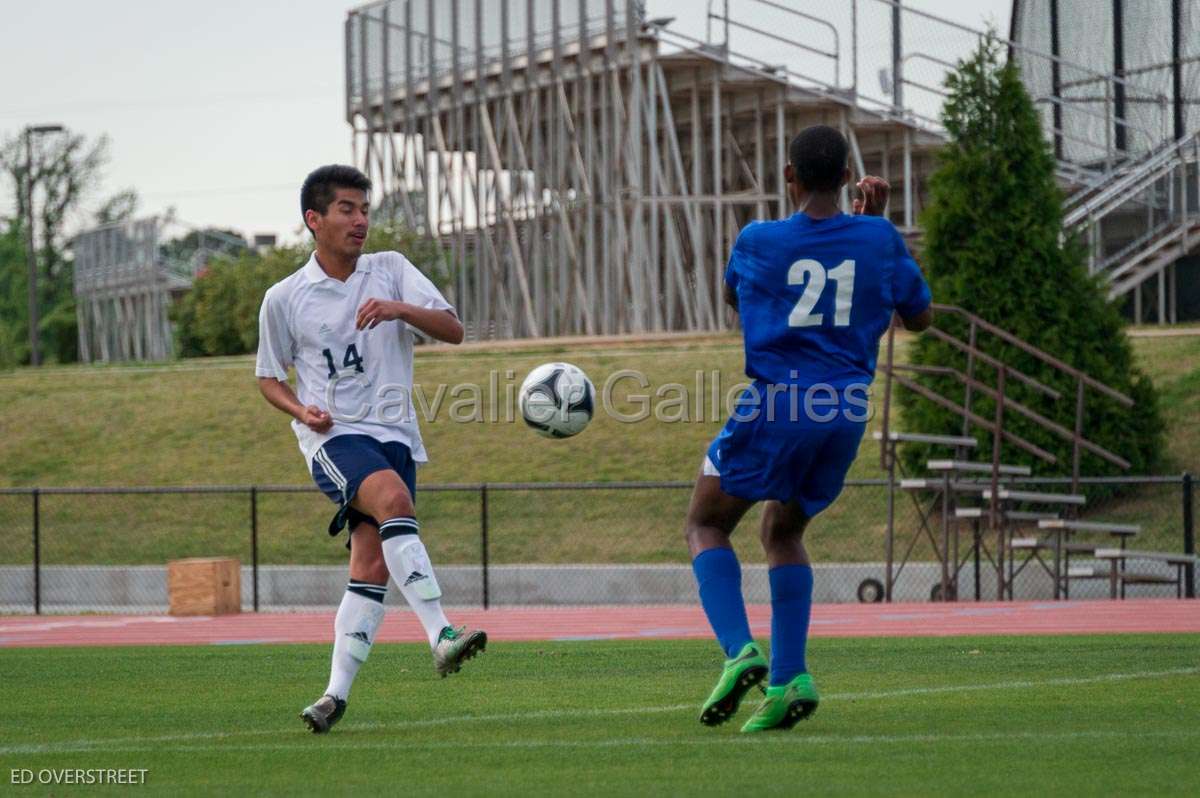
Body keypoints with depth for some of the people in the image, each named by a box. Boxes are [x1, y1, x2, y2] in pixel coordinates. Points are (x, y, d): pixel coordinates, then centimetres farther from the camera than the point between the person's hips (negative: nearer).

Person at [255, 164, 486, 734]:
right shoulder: (284, 299, 4)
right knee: (394, 498, -32)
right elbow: (268, 377, 14)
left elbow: (453, 330, -1)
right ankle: (441, 637, -39)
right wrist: (302, 410, -6)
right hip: (332, 435, -3)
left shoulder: (390, 270, 8)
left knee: (372, 567, -5)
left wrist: (400, 309, -19)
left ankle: (337, 691, 1)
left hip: (393, 432, 3)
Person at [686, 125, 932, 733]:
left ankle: (739, 650, -12)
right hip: (847, 412, 4)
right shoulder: (877, 238, 1)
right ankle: (789, 679, 6)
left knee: (706, 526, 11)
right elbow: (920, 317, 16)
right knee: (783, 533, 21)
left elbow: (732, 294, 21)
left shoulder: (757, 241, -3)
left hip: (777, 407, -4)